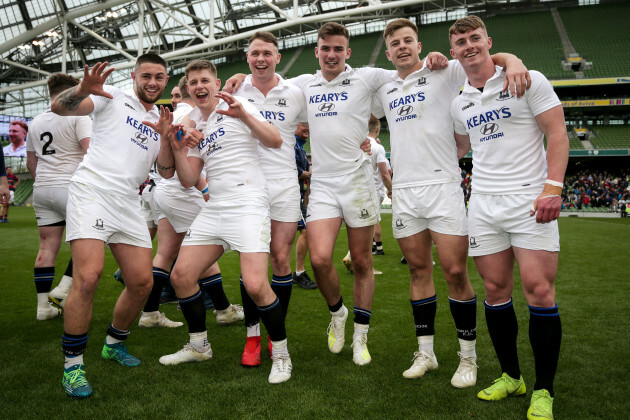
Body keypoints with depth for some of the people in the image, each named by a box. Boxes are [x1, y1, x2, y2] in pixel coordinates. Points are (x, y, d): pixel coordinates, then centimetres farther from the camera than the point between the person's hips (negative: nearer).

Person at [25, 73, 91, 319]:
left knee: (47, 245, 7)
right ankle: (63, 290, -2)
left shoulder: (36, 122, 17)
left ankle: (43, 304, 9)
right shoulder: (78, 116, -5)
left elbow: (31, 162, 22)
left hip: (41, 189, 7)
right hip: (70, 187, -7)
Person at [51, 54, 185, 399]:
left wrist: (166, 136, -4)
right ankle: (73, 364, -5)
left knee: (142, 283, 2)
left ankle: (114, 344, 27)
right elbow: (59, 107, -6)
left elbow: (166, 171, 12)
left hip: (127, 202, 6)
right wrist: (82, 90, -27)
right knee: (88, 277, -21)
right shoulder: (114, 99, 6)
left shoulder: (161, 119, 21)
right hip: (91, 191, -5)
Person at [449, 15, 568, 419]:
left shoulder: (529, 80, 0)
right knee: (496, 290, 4)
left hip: (529, 199, -4)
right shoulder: (460, 103, 14)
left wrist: (553, 188, -15)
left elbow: (557, 134, -5)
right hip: (483, 204, 5)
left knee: (539, 290, -8)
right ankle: (511, 376, 20)